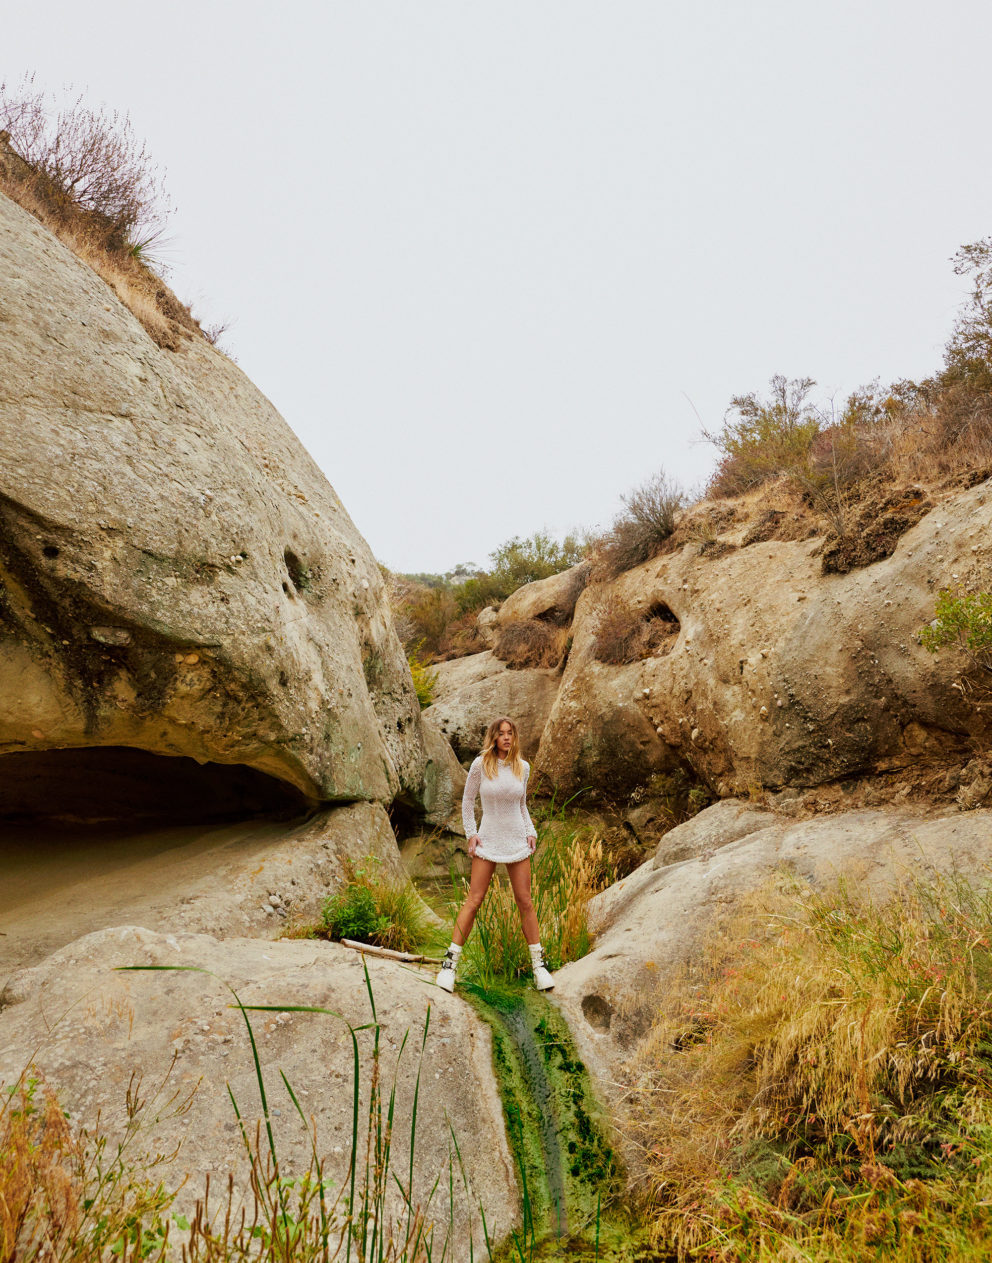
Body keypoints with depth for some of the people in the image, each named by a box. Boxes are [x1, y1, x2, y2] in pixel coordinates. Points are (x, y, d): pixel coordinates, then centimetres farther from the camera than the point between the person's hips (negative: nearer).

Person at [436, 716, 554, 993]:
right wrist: (470, 833, -3)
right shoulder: (481, 765, -5)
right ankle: (450, 962, 7)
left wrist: (531, 831, 5)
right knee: (473, 900, -3)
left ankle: (538, 964, 17)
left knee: (525, 901, 5)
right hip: (488, 840, -2)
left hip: (517, 841, 2)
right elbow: (467, 800, 4)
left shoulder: (522, 767, 4)